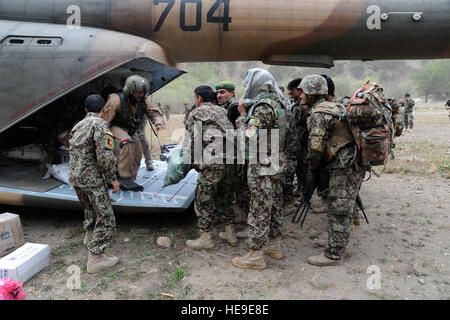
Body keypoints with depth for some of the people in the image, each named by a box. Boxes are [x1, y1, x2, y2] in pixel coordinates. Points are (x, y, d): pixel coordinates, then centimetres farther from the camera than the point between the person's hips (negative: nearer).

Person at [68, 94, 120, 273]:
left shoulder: (78, 126, 12)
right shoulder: (100, 124, -14)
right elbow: (105, 156, -24)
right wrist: (113, 178, -13)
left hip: (74, 178, 9)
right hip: (92, 179, -9)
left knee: (90, 207, 32)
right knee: (106, 218, 0)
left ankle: (90, 235, 53)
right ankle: (95, 259, 2)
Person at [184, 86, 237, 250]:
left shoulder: (196, 113, 3)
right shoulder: (222, 111, 19)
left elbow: (191, 140, 1)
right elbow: (232, 133, 15)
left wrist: (195, 159, 13)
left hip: (212, 163, -7)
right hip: (229, 160, 7)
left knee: (204, 201, 5)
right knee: (224, 199, 19)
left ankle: (205, 239, 12)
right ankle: (230, 234, 28)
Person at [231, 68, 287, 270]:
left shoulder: (263, 106, -18)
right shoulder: (278, 103, 11)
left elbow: (250, 137, -23)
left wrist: (243, 115, -10)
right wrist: (246, 114, 10)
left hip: (262, 168, -10)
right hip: (277, 164, 10)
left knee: (259, 211, -1)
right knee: (274, 207, 18)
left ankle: (256, 256, 9)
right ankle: (274, 246, 32)